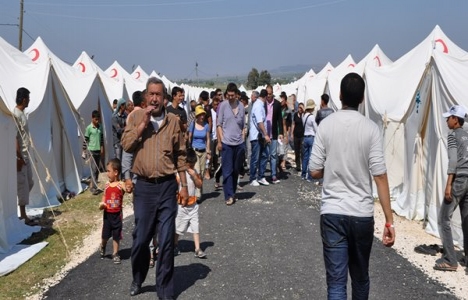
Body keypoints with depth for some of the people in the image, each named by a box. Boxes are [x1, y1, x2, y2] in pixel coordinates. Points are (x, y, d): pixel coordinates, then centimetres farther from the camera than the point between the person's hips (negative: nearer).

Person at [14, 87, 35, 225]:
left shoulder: (22, 113, 13)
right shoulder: (15, 114, -17)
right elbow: (14, 137, -20)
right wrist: (18, 157, -21)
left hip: (26, 155, 10)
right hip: (20, 156, -10)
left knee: (29, 183, 15)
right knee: (23, 185, -3)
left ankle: (22, 212, 25)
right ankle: (24, 216, 6)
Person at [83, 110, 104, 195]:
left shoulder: (100, 127, 7)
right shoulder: (89, 128, -9)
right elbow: (85, 140, -7)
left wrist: (102, 147, 10)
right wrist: (84, 150, -8)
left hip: (98, 150, 6)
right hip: (92, 151, -6)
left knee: (97, 169, 9)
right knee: (94, 169, -8)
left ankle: (95, 186, 17)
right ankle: (93, 187, -6)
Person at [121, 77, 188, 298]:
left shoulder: (173, 121, 2)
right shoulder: (136, 117, 2)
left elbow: (180, 155, 6)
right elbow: (126, 145, -11)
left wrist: (184, 185, 4)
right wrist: (143, 122, -15)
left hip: (167, 186, 0)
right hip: (144, 186, 0)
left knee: (166, 240, 4)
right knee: (141, 238, 9)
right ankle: (137, 279, 36)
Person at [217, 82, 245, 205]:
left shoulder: (241, 106, 8)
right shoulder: (223, 105, -2)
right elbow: (219, 124, -1)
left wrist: (242, 138, 7)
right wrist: (220, 141, -7)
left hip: (239, 143, 4)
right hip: (226, 143, -4)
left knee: (236, 170, 12)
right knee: (227, 171, -4)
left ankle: (233, 192, 26)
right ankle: (229, 196, -1)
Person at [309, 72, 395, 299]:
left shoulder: (326, 125, -4)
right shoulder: (371, 129, -6)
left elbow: (315, 172, -4)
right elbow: (380, 176, -9)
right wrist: (389, 221, -5)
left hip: (332, 213, -1)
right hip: (362, 214, 1)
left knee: (336, 281, 2)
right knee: (360, 277, 21)